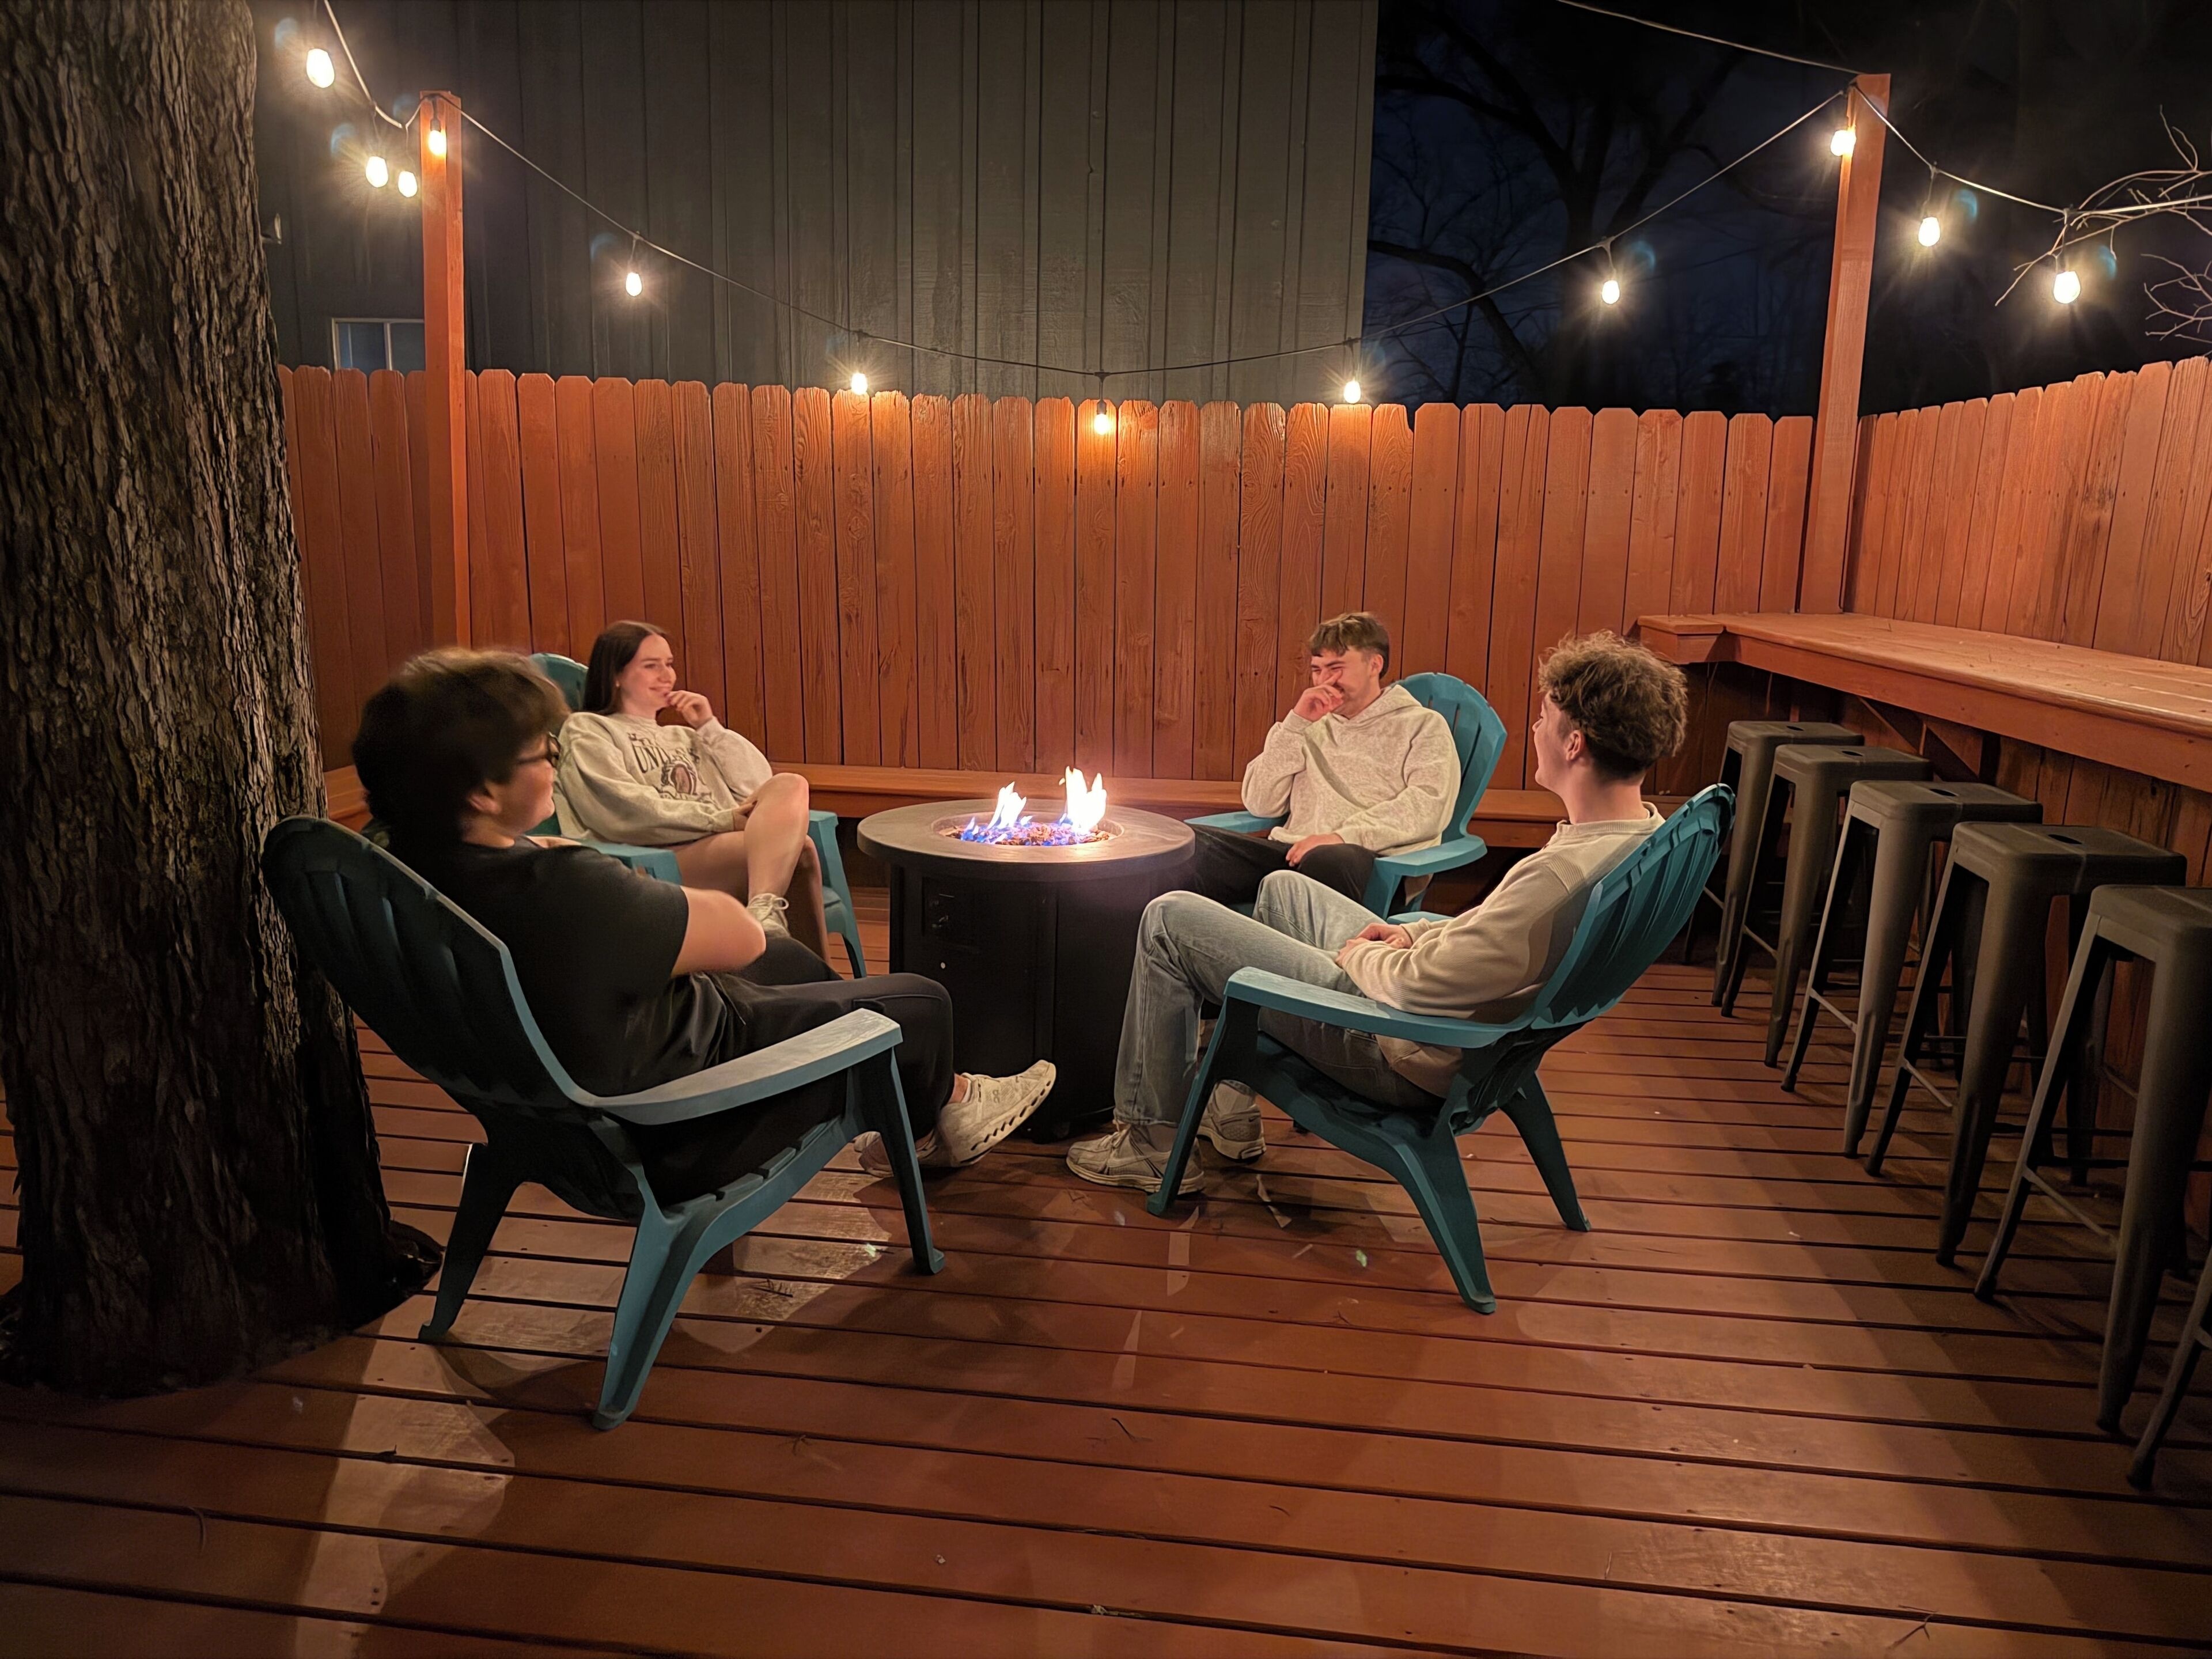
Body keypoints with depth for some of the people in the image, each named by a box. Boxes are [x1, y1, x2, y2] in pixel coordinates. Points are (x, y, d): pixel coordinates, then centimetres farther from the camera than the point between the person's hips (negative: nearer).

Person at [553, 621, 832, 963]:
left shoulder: (682, 736, 34)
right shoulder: (587, 730, 14)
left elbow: (758, 786, 21)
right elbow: (623, 812, -6)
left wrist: (710, 728, 14)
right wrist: (723, 821, -11)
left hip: (726, 850, 6)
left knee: (789, 786, -28)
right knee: (795, 849, -32)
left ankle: (764, 914, -48)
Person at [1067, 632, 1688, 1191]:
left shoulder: (1563, 876, -35)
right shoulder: (1644, 833, -4)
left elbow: (1418, 987, -28)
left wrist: (1360, 953, -8)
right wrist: (1412, 934, 2)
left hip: (1407, 1061, -10)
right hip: (1474, 1026, 10)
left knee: (1169, 918, -2)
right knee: (1283, 888, 29)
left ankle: (1153, 1141, 15)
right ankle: (1234, 1105, 36)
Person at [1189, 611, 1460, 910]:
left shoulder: (1423, 725, 15)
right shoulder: (1316, 727, 28)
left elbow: (1429, 807, -5)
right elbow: (1260, 804, 16)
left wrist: (1344, 836, -17)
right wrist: (1296, 723, 8)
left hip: (1367, 856, -4)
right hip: (1290, 851, 4)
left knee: (1326, 861, -43)